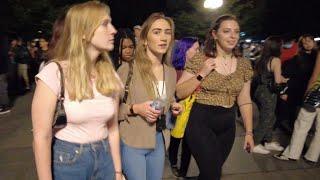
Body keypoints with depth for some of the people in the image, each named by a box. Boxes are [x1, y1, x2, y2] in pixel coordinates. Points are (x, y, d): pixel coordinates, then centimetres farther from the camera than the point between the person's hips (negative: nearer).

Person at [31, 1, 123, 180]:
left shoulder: (110, 76, -3)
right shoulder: (55, 73, -17)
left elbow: (113, 129, 3)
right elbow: (42, 136, -14)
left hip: (104, 157, 4)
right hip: (66, 160, -4)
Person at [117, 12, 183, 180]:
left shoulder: (171, 72, 3)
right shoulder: (128, 68, -15)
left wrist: (173, 106, -1)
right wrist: (135, 109, -24)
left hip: (160, 141, 6)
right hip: (132, 142, -5)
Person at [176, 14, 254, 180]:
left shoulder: (244, 65, 4)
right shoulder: (199, 60, -9)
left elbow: (244, 101, 8)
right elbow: (179, 93, -10)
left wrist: (249, 132, 7)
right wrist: (201, 74, -19)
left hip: (227, 125, 5)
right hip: (200, 122, -4)